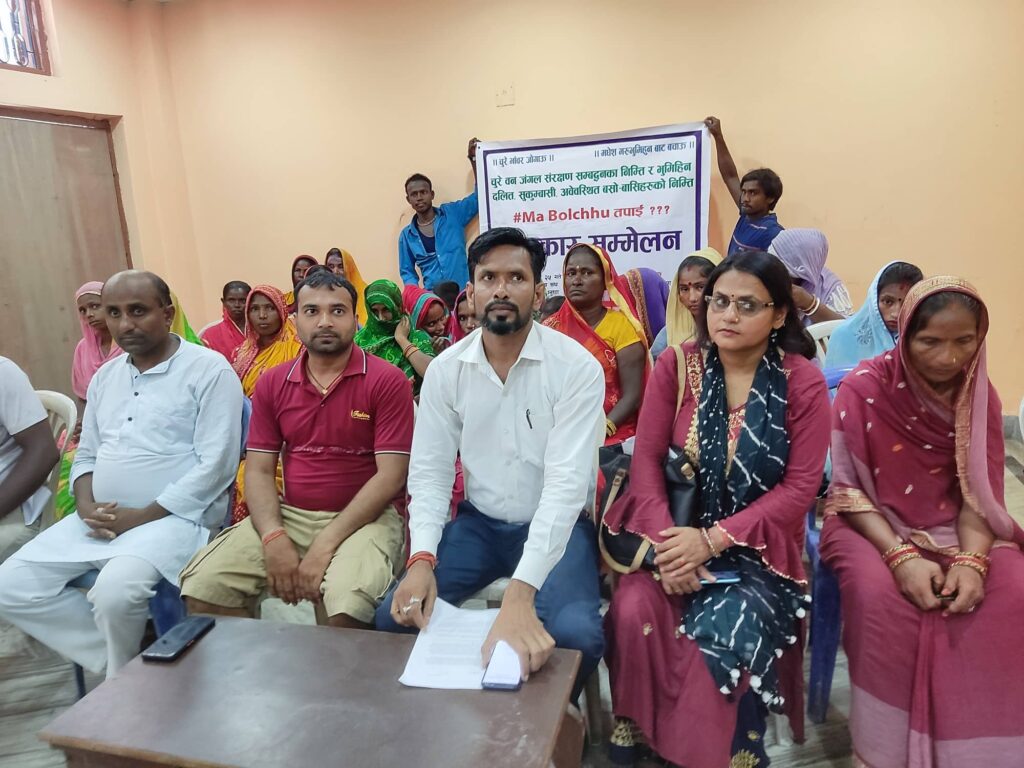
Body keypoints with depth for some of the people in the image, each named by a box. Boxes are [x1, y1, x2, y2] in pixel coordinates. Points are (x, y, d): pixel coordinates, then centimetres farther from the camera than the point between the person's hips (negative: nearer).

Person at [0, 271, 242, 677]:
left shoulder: (209, 369, -9)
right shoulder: (105, 376, 14)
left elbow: (216, 466, -16)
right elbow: (86, 455, 18)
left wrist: (141, 516, -17)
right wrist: (86, 506, -3)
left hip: (174, 515, -7)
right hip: (99, 518, 8)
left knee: (115, 593, -30)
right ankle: (117, 654, 7)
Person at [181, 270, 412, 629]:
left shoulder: (387, 381, -8)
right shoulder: (272, 383, 8)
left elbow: (391, 475, -12)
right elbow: (258, 469, 6)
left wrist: (326, 544, -18)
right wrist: (274, 538, -13)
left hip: (366, 517, -4)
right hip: (289, 515, 5)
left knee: (349, 606, -33)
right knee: (202, 586, -14)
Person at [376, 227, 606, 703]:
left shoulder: (577, 367, -17)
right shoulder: (445, 369, -4)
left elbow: (566, 482, -26)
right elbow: (430, 471, -3)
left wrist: (520, 592, -37)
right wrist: (422, 558, -20)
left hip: (555, 526, -3)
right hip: (478, 522, 4)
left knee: (576, 635, -27)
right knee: (396, 615, -13)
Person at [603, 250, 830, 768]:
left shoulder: (803, 383, -5)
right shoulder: (676, 365, -1)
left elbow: (800, 486, -8)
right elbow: (646, 457, -4)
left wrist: (713, 539, -18)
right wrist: (663, 540, -20)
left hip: (757, 545, -1)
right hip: (675, 531, 2)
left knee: (727, 633, -26)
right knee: (632, 611, -24)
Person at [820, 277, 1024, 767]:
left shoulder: (980, 395, -1)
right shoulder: (865, 387, -13)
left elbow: (978, 492, -2)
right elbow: (849, 489, -11)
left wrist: (973, 558, -22)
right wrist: (901, 555, -25)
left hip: (954, 526, 4)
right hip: (872, 523, -3)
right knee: (879, 594, -33)